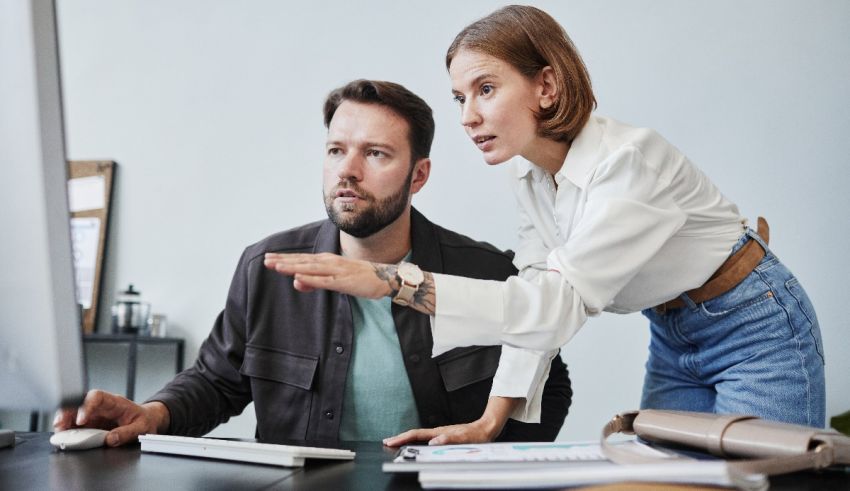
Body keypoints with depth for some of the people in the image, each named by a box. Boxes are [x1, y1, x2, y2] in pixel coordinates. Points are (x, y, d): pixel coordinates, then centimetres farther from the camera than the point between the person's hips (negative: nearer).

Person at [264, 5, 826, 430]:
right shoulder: (530, 174, -5)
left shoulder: (629, 158, -30)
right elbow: (536, 297, -4)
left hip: (753, 326, -7)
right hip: (672, 341, 7)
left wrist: (392, 280, -46)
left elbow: (562, 301, -38)